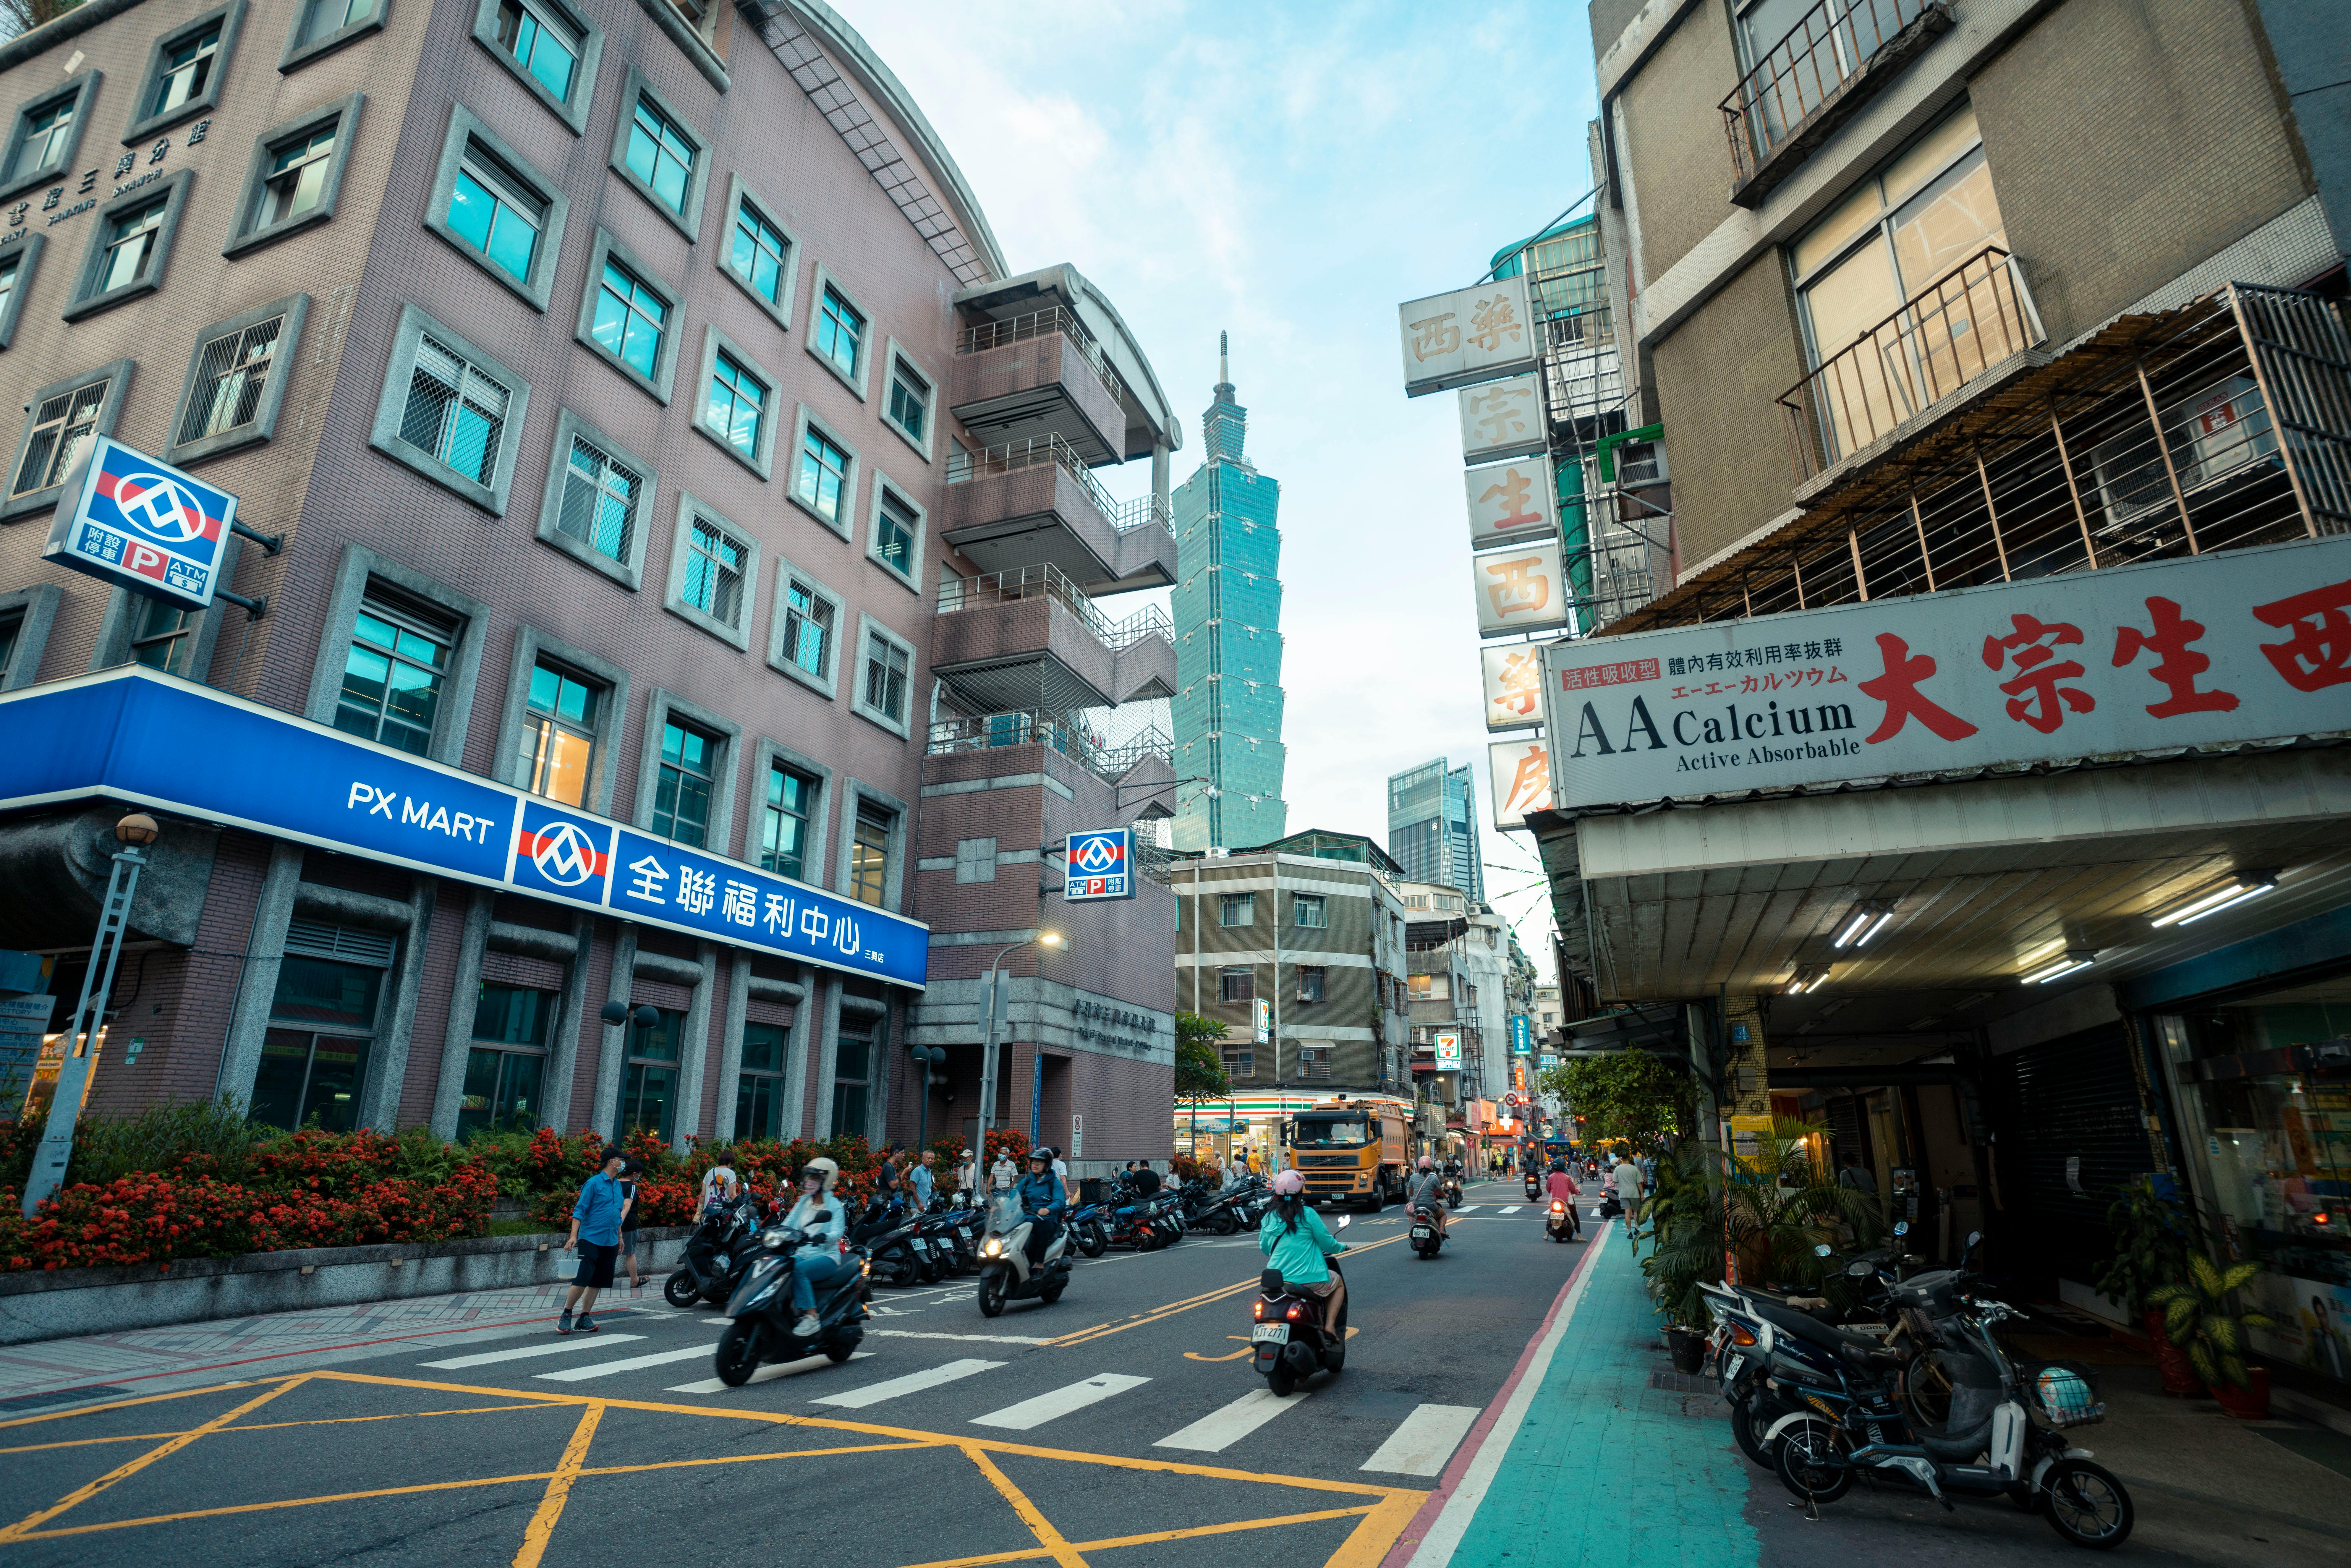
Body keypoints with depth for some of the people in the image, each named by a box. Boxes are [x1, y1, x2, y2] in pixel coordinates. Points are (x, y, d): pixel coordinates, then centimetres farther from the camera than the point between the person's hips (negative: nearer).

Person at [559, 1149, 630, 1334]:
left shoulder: (618, 1185, 14)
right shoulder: (594, 1183, -7)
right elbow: (580, 1210, -10)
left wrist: (620, 1237, 23)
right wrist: (574, 1236, -17)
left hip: (611, 1243, 7)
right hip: (591, 1240, -7)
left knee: (597, 1283, 7)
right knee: (581, 1280, -8)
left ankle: (585, 1319, 14)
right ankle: (566, 1316, 8)